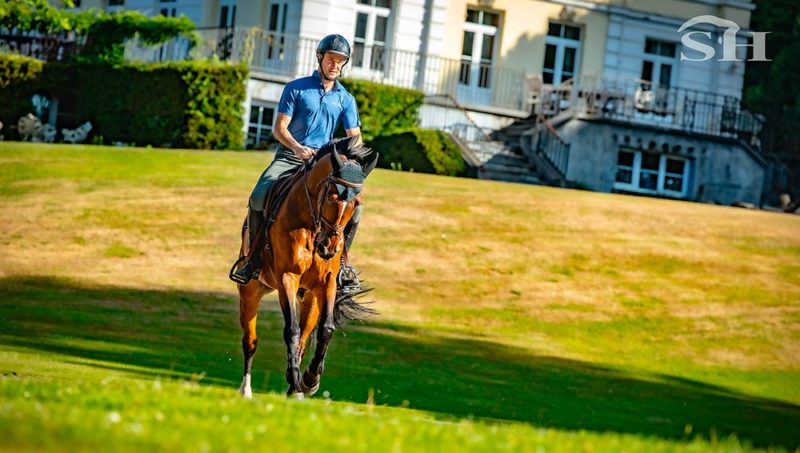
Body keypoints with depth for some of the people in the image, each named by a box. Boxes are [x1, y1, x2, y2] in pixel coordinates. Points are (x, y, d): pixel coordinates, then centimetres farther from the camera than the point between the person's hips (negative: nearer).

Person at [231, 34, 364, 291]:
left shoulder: (345, 100, 10)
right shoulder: (296, 88, 1)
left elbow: (355, 137, 4)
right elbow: (279, 128, -3)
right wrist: (297, 147, -23)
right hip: (289, 157, -2)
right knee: (259, 197, -26)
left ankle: (340, 260, 2)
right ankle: (254, 259, -9)